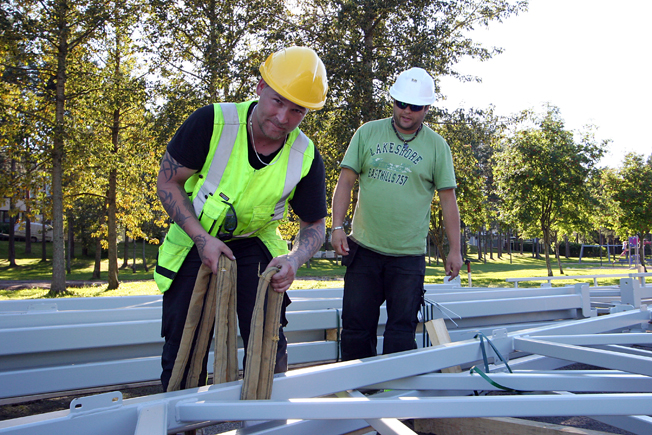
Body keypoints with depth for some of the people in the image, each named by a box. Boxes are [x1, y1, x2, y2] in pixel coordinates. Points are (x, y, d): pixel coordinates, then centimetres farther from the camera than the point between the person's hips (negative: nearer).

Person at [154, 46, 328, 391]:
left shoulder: (306, 158, -17)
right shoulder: (212, 122, -23)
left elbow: (314, 226, -6)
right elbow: (167, 182, -13)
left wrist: (294, 260, -29)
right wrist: (202, 238, -23)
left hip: (255, 246, 1)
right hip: (195, 242, -1)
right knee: (183, 350, 5)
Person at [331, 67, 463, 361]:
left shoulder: (436, 146, 3)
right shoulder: (368, 133, 5)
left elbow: (448, 199, 4)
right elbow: (345, 182, 4)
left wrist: (454, 250, 2)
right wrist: (337, 226, -6)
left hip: (408, 256, -1)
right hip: (364, 249, 1)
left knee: (401, 330, 3)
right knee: (355, 327, 6)